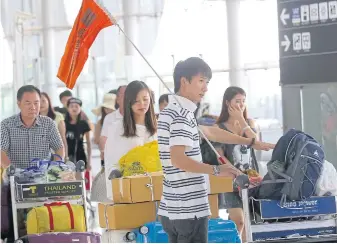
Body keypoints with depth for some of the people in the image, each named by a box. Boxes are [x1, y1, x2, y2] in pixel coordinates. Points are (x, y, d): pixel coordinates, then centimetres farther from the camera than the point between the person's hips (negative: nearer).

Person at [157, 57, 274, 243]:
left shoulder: (173, 111, 17)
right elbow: (178, 160, -25)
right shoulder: (181, 115, -15)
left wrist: (252, 143, 31)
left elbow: (209, 132, 29)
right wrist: (216, 170, -17)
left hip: (173, 210, 10)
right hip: (189, 211, -10)